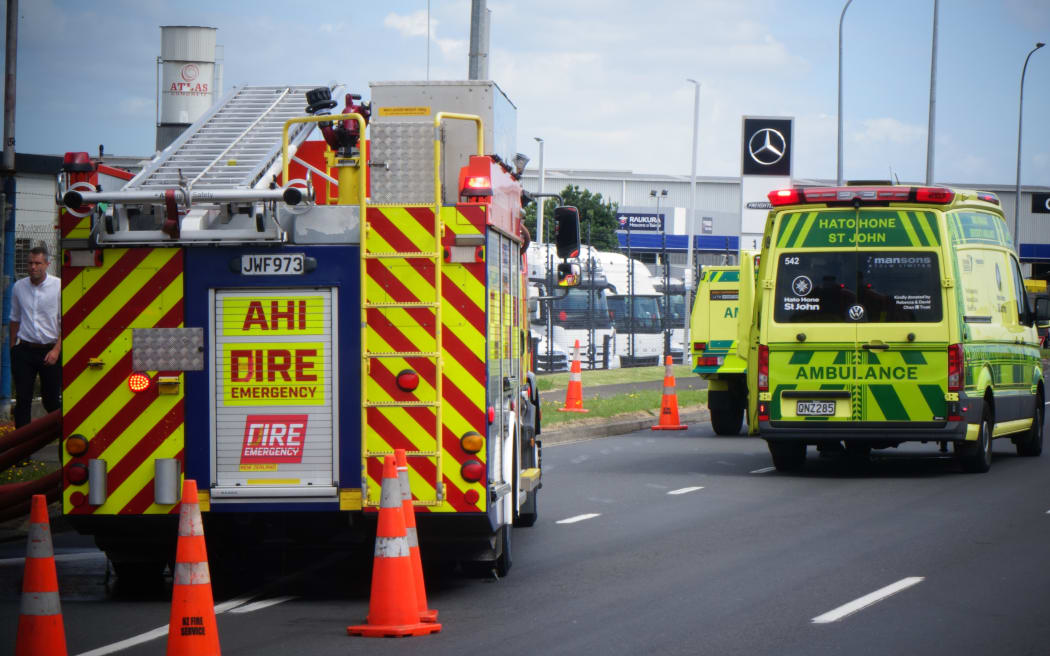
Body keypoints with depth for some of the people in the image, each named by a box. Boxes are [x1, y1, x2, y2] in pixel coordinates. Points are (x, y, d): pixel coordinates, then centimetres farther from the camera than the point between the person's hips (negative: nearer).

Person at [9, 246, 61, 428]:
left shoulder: (59, 287, -5)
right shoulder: (19, 287, 6)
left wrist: (56, 350, -13)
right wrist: (13, 347, 14)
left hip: (50, 350, -3)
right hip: (24, 350, 3)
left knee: (51, 400, 3)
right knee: (22, 399, -2)